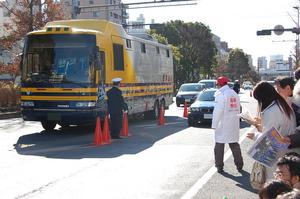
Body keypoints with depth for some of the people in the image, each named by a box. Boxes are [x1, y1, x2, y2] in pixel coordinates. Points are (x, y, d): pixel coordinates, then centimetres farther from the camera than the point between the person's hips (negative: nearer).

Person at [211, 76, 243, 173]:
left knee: (219, 146, 3)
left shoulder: (220, 94, -13)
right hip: (234, 124, 7)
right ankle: (239, 165, 18)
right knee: (234, 145, 15)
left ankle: (219, 166, 4)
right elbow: (238, 109, 11)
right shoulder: (234, 94, 10)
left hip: (222, 125, -6)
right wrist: (236, 120, 16)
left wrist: (214, 124, -12)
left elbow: (218, 111, -17)